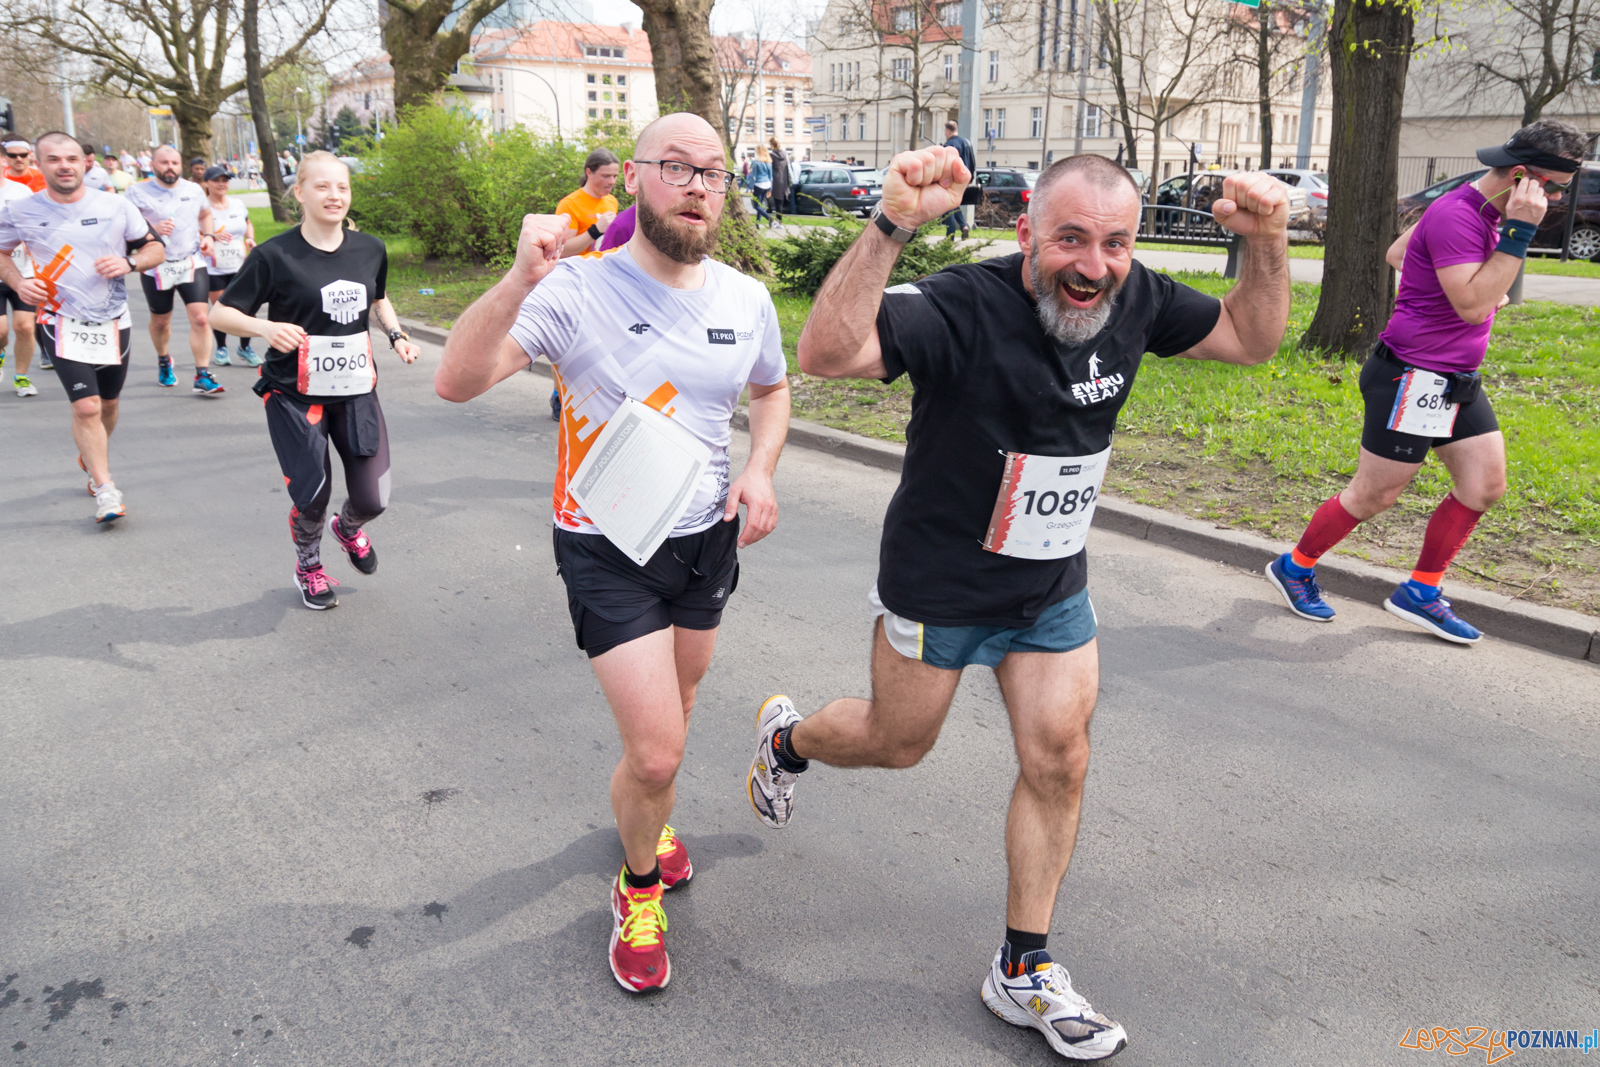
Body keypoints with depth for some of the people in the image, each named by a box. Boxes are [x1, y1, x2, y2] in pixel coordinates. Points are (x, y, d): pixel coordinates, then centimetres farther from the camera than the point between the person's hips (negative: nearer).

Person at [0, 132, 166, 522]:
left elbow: (155, 247, 4)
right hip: (63, 324, -2)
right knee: (86, 407, -14)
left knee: (108, 403, 16)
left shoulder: (115, 206, -4)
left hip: (113, 322, 3)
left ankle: (92, 459, 45)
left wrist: (129, 263, -16)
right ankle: (105, 490, -5)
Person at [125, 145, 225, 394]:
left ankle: (202, 376, -9)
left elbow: (205, 215, 25)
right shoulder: (138, 192, -5)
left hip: (192, 263, 1)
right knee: (160, 321, 14)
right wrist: (152, 230, -26)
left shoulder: (194, 190, 6)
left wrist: (207, 236, 6)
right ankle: (163, 360, 44)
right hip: (156, 267, -1)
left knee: (200, 318, -14)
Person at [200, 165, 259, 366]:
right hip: (213, 269, -3)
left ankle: (244, 347, 15)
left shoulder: (238, 204, 7)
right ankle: (221, 348, 22)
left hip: (239, 267, 3)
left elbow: (248, 223, 23)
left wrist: (250, 238, 4)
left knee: (248, 306, -4)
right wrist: (211, 235, -27)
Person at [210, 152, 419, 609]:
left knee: (373, 499, -1)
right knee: (312, 496, -2)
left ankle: (349, 528, 39)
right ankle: (308, 566, 32)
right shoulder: (275, 255, -11)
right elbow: (222, 314, -7)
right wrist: (265, 327, -26)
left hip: (356, 391, 4)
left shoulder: (370, 250, 3)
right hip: (295, 396, -3)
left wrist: (397, 334, 5)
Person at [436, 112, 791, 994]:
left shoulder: (745, 299, -3)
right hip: (607, 548, -5)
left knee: (670, 716, 23)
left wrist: (761, 470, -2)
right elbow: (456, 382, -28)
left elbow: (771, 391, 16)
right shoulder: (576, 290, -18)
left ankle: (644, 817, 56)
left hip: (706, 540, 5)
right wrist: (519, 282, -43)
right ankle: (640, 887, 23)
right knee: (657, 752, -8)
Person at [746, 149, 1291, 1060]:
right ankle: (786, 739, 51)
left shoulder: (1134, 301, -8)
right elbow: (827, 353, -43)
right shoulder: (963, 308, -29)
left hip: (1055, 587, 5)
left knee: (1060, 763, 6)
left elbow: (1252, 339, 6)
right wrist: (891, 227, -54)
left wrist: (1268, 243, -12)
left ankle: (1023, 971, 25)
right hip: (941, 585, -5)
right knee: (897, 743, 15)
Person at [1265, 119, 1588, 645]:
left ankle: (1420, 592, 18)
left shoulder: (1484, 212, 10)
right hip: (1413, 379, -10)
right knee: (1374, 495, -1)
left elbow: (1396, 254, 20)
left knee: (1485, 484, 7)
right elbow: (1473, 306, -28)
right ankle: (1294, 568, 19)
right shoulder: (1457, 215, -21)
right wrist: (1519, 233, -27)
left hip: (1458, 380, 10)